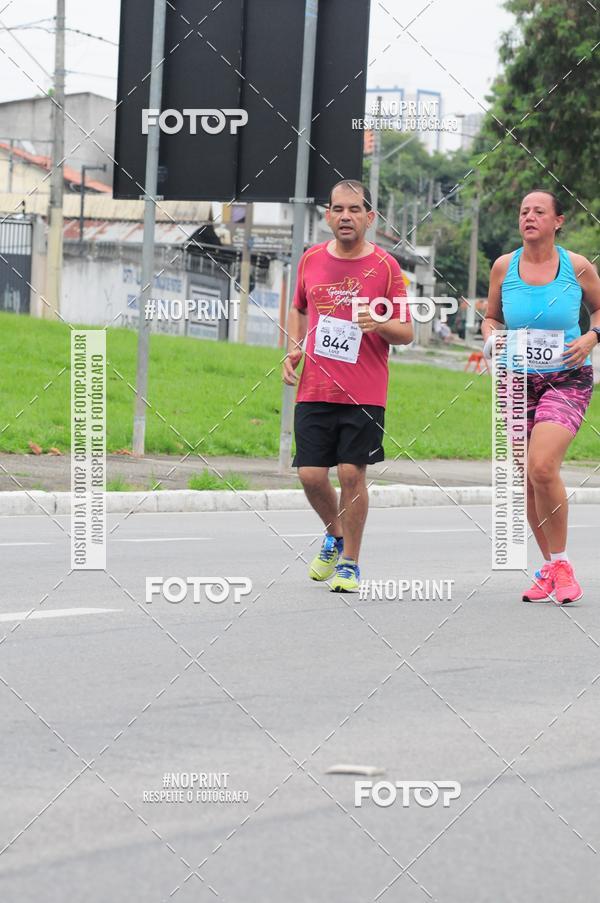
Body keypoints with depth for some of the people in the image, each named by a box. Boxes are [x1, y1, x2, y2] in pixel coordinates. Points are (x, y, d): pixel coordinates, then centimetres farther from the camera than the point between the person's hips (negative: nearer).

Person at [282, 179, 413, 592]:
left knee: (352, 473, -4)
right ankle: (335, 536, 28)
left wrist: (381, 323, -20)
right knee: (311, 475, -1)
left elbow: (406, 333, 0)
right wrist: (294, 348, 8)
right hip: (314, 389, 3)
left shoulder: (386, 266, -3)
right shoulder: (311, 259, 7)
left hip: (365, 395, -3)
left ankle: (350, 562, 11)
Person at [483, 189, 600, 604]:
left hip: (567, 381, -4)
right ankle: (550, 569, 20)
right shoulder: (504, 267, 3)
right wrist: (491, 339, -5)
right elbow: (492, 317, 16)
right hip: (518, 382, 4)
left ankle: (561, 564, -6)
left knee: (542, 468, -22)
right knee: (527, 480, 5)